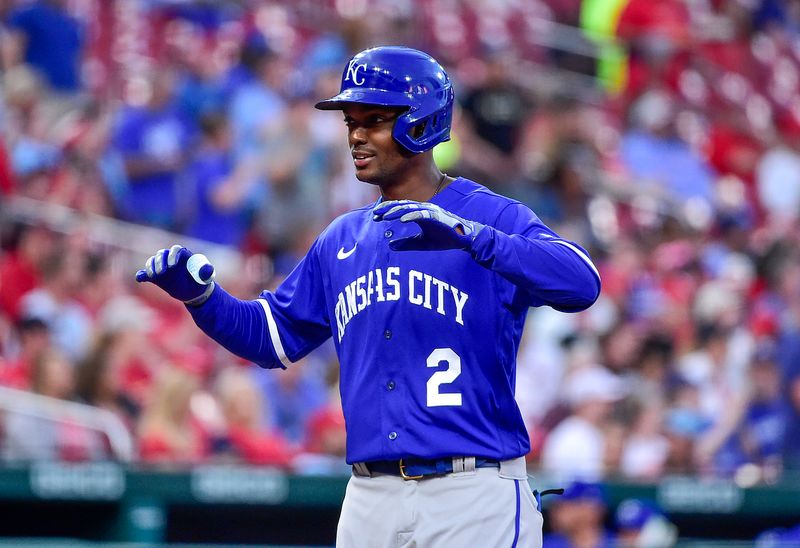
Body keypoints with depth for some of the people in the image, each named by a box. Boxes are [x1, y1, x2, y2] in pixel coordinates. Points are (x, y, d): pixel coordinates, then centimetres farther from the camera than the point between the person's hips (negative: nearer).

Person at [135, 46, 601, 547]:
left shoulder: (494, 217, -3)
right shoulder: (342, 241, 17)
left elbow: (581, 284, -20)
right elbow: (272, 337, 24)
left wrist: (467, 234, -31)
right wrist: (201, 295, 4)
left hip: (474, 497, -6)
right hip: (371, 501, 6)